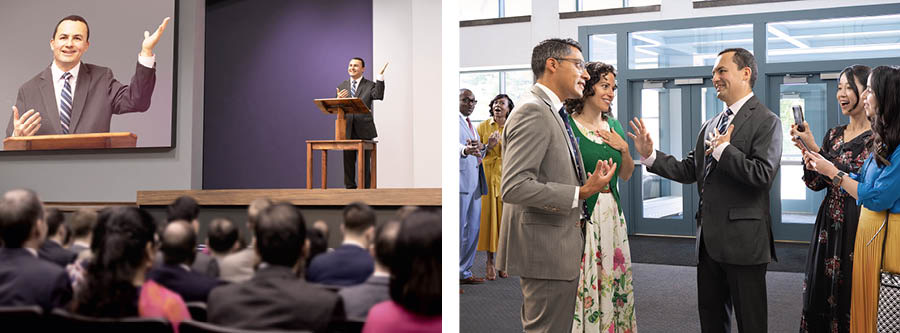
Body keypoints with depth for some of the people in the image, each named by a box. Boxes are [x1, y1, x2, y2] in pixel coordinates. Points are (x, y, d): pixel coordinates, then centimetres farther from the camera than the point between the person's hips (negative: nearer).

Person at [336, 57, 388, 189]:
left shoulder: (370, 85, 3)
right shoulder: (342, 86, 14)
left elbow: (379, 96, -18)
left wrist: (380, 76, -20)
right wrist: (338, 100, -13)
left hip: (364, 131, -3)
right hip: (348, 130, 3)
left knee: (365, 163, 1)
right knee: (348, 162, 8)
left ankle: (366, 189, 7)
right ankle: (350, 188, 16)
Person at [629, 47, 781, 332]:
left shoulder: (765, 121, -9)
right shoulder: (710, 125, 15)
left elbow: (763, 175, -21)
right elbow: (688, 171, 11)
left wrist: (723, 150, -17)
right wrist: (650, 155, 1)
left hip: (742, 239, -8)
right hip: (709, 239, 8)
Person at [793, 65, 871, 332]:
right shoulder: (834, 135, 11)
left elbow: (856, 178, -21)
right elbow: (816, 183, 8)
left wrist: (815, 149, -21)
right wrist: (805, 149, -7)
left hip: (857, 225, -6)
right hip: (829, 224, 6)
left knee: (850, 294, 2)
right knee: (821, 291, 12)